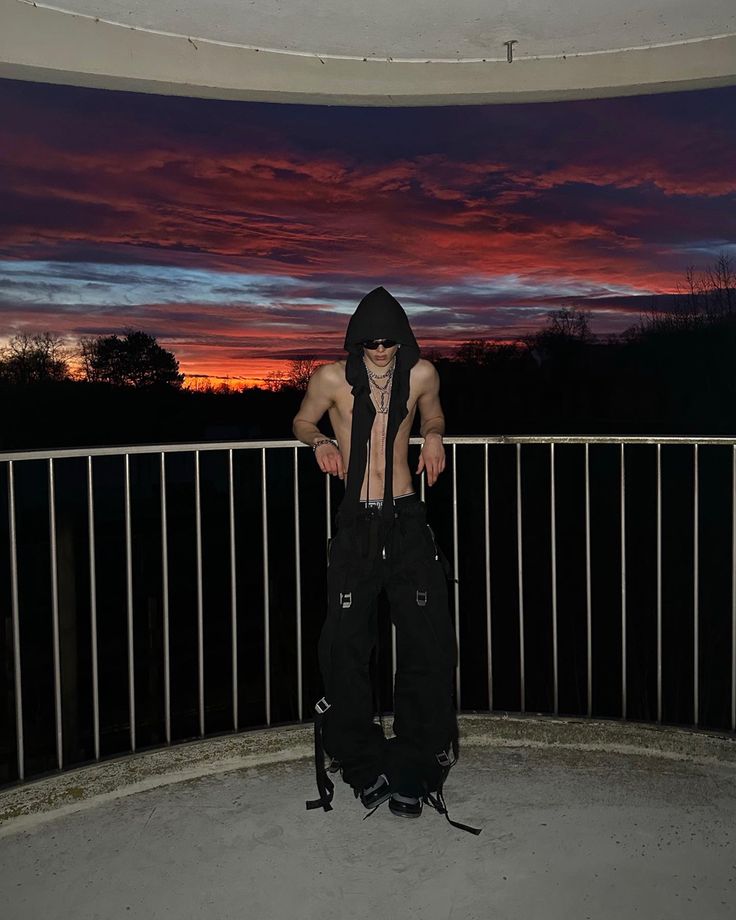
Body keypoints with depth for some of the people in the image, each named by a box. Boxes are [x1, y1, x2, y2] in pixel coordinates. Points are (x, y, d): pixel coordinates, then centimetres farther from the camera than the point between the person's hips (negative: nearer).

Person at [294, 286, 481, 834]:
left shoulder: (422, 374, 5)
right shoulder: (333, 379, 0)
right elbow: (302, 422, 16)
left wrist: (434, 437, 5)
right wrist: (320, 442, -4)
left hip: (408, 521, 1)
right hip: (356, 523, -1)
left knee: (429, 644, -4)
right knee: (345, 645, -2)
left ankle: (412, 772, 11)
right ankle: (365, 764, 17)